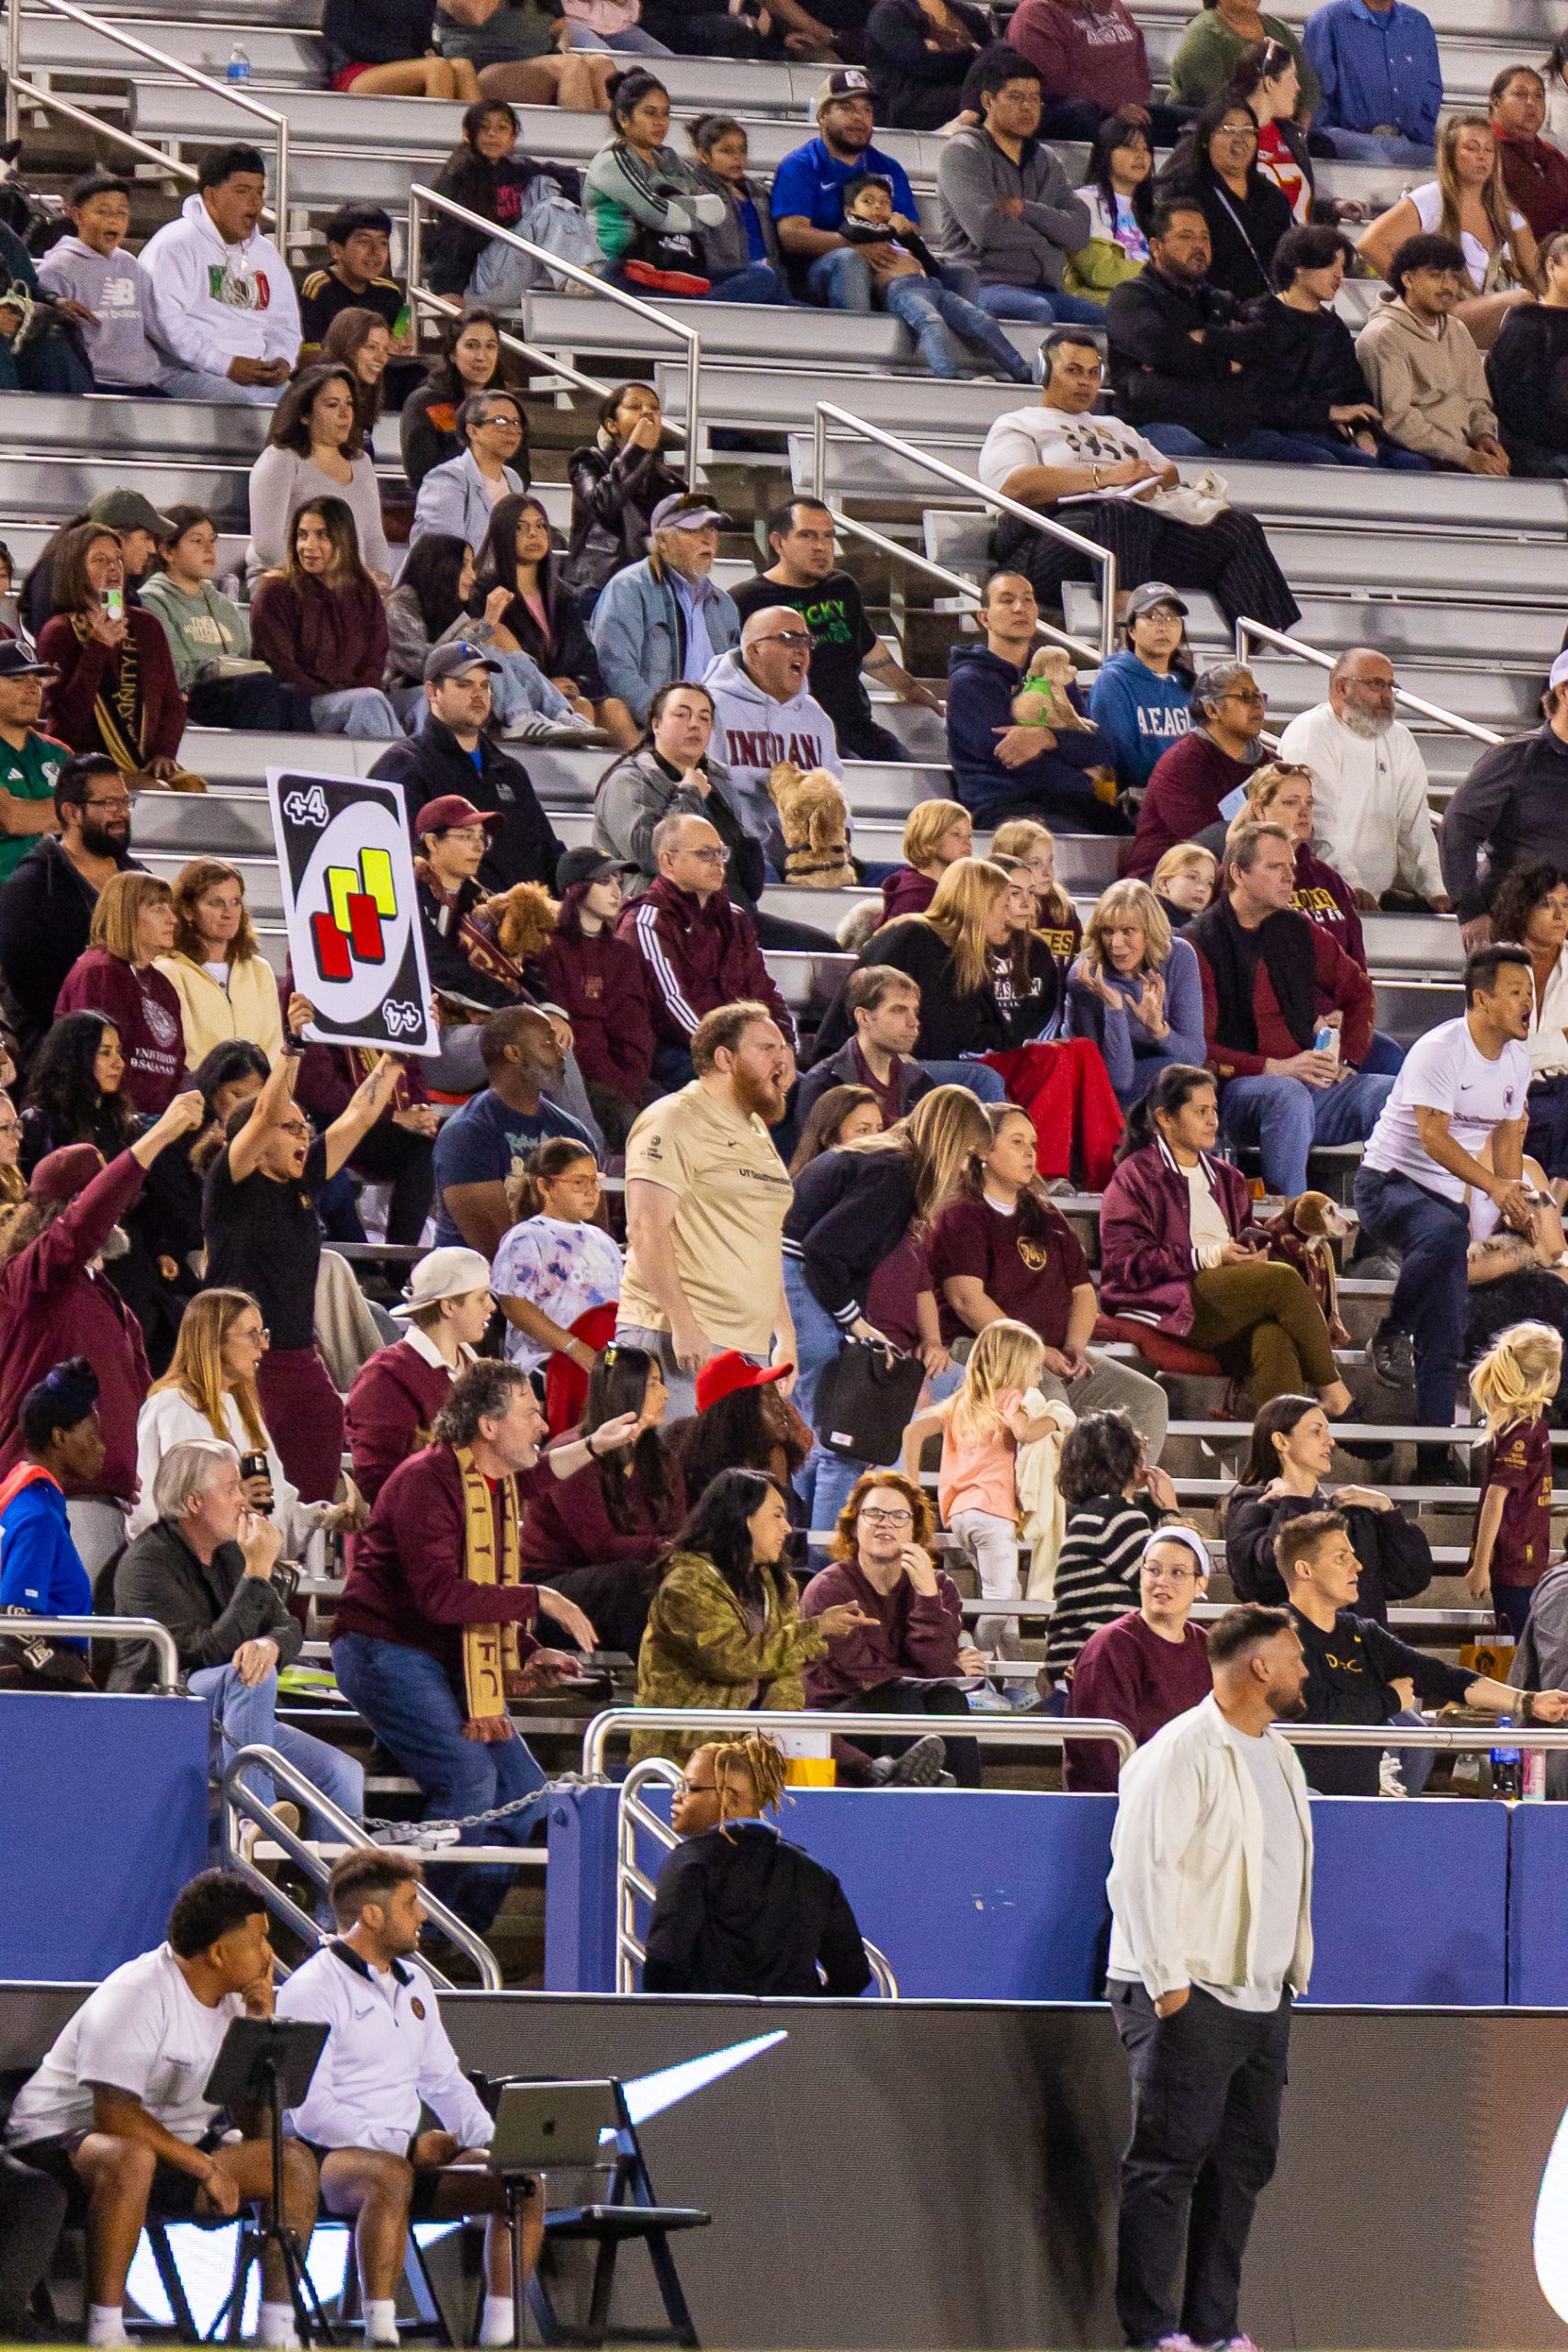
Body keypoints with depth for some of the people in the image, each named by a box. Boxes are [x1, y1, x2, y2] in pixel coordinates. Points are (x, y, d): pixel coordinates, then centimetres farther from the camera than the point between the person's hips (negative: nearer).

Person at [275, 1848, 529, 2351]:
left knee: (524, 2186, -11)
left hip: (405, 2154, 8)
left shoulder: (414, 1984, 18)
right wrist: (405, 2145, -23)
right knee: (392, 2177, -40)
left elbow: (445, 2083, 23)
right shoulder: (311, 1989, -9)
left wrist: (492, 2140, 2)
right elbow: (309, 2108, -17)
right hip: (328, 2158, -8)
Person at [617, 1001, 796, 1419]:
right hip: (682, 1341, -9)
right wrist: (683, 1325, -22)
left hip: (750, 1349, 9)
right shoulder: (674, 1122, -6)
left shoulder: (756, 1131, 23)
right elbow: (646, 1229, -15)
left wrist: (785, 1334, 23)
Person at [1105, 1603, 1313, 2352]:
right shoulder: (1181, 1753, -11)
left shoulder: (1277, 1755, 16)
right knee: (1169, 2160, -5)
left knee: (1242, 2163, 9)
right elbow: (1142, 1868, -16)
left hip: (1262, 1995, 8)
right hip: (1187, 1995, -8)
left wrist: (1293, 1970, 16)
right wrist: (1168, 1980, -19)